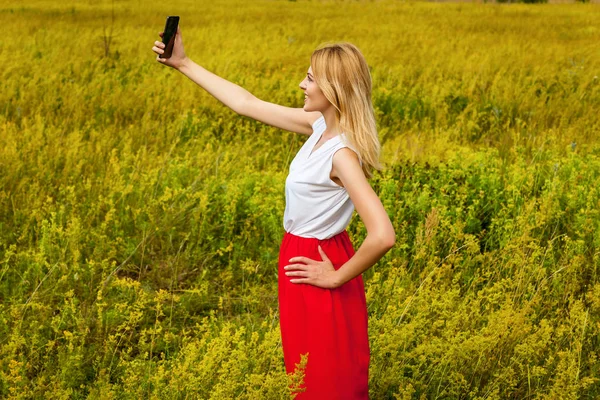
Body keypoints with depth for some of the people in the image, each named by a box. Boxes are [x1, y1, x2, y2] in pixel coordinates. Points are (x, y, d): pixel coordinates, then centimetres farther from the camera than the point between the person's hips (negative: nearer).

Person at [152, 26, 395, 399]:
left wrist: (337, 277, -20)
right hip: (305, 257, 9)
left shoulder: (342, 154, -27)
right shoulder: (322, 124, -2)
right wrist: (183, 64, 8)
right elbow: (247, 104, 7)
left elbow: (383, 236, -36)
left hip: (317, 266, -9)